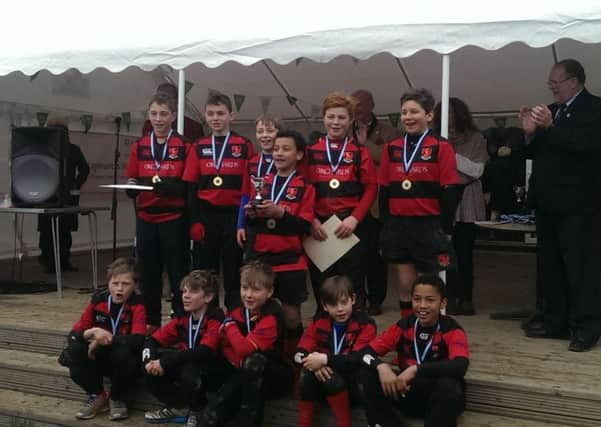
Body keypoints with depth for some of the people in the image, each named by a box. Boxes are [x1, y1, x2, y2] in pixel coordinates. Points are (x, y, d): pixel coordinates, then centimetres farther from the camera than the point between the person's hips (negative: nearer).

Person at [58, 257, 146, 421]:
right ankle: (97, 396, 0)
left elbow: (138, 340, -33)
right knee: (74, 351, -23)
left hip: (124, 362, -3)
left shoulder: (137, 305, -18)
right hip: (100, 358, 4)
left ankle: (116, 399, -6)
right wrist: (90, 333, -30)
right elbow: (73, 334, -8)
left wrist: (105, 338, -30)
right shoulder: (98, 300, -7)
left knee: (123, 353, -36)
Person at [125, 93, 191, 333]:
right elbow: (131, 182, 11)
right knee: (148, 274, 9)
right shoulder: (139, 146, 11)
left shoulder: (184, 146, -1)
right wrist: (133, 186, -12)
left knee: (178, 273, 0)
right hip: (145, 219, 4)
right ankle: (151, 322, 21)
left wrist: (169, 186, -22)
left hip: (174, 220, -4)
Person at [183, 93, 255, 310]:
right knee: (203, 270, 7)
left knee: (233, 270, 4)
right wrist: (194, 221, -2)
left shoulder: (244, 146, 0)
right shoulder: (199, 147, 7)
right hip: (206, 216, 2)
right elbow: (191, 187, 6)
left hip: (234, 215, -2)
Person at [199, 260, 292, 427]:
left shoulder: (271, 317, -23)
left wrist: (230, 324, -14)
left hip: (276, 376, -4)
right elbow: (226, 347, 4)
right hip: (246, 376, 4)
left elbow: (244, 348, -32)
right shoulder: (237, 311, -2)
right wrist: (242, 363, -16)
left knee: (253, 360, -38)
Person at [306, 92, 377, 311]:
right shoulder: (311, 151, 8)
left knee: (353, 285, 0)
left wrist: (354, 218, -11)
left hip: (351, 226, -1)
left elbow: (370, 189, 0)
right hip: (319, 226, 2)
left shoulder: (359, 152, 5)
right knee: (320, 285, 7)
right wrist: (311, 219, -7)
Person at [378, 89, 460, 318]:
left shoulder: (441, 147, -5)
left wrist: (445, 231, -8)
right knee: (405, 287, 11)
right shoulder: (391, 148, 8)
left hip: (428, 227, -4)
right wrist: (386, 228, 7)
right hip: (397, 226, 4)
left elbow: (449, 193, -6)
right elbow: (384, 191, 10)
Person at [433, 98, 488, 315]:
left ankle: (465, 298, 8)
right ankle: (450, 297, 8)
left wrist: (452, 156, -8)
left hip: (466, 203, -2)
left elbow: (477, 170, -5)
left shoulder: (476, 139, 4)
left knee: (464, 252, 0)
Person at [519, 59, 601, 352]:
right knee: (549, 264, 12)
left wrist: (550, 127, -27)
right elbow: (535, 153, 13)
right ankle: (555, 322, 21)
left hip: (577, 203, -8)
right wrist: (530, 133, -6)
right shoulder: (549, 111, 14)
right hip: (548, 201, 8)